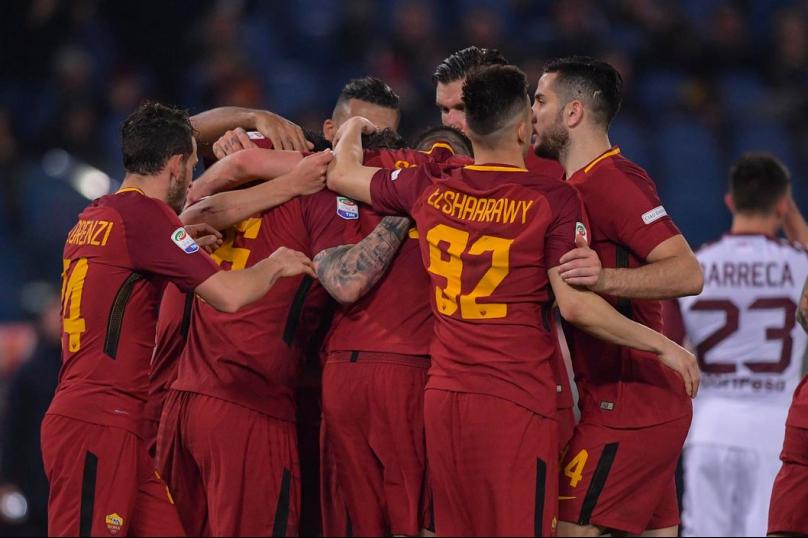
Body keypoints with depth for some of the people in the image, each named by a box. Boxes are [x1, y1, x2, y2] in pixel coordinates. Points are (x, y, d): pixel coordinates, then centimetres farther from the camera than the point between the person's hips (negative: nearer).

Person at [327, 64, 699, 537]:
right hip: (517, 403, -5)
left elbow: (342, 175, 21)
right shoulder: (554, 201, -9)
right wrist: (664, 346, -6)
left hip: (444, 396, 5)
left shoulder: (429, 190, 5)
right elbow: (575, 304, -15)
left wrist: (353, 129, 44)